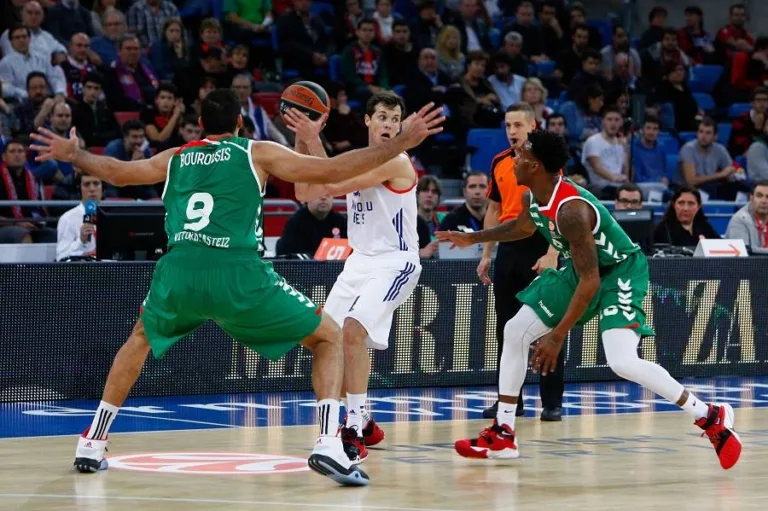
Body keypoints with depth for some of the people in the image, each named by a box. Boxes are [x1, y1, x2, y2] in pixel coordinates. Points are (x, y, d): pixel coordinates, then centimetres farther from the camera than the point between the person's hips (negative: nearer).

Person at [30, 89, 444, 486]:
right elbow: (332, 171, 5)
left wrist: (72, 155, 57)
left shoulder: (174, 158, 23)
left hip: (179, 272, 4)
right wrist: (402, 143, 11)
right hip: (238, 274, -4)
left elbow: (114, 172, 38)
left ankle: (91, 444, 32)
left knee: (140, 340, 36)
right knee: (330, 338, 12)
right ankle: (329, 445, -8)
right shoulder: (257, 153, 12)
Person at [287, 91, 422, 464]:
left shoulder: (396, 162, -14)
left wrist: (314, 141, -19)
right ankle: (362, 422, 23)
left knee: (353, 331, -25)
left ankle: (355, 433, -22)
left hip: (395, 262, -9)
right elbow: (305, 193, 9)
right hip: (361, 260, 9)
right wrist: (301, 141, 0)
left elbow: (334, 186, -23)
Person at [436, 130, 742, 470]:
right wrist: (473, 238, 30)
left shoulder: (570, 209, -34)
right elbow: (524, 227, 22)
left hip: (619, 271, -10)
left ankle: (711, 417, -12)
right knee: (515, 332, 7)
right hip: (579, 270, 10)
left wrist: (557, 337, -30)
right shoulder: (534, 197, -5)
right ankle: (502, 435, 15)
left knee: (622, 362, -28)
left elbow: (590, 281, -32)